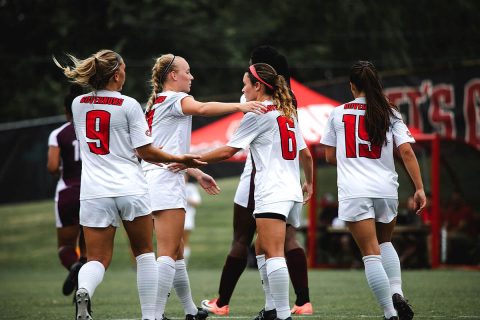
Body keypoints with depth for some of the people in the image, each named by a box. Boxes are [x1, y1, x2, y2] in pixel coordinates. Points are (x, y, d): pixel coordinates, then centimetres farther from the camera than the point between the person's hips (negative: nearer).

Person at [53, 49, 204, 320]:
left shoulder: (78, 104, 7)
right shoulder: (129, 105, -6)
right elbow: (145, 151, -7)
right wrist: (179, 159, 7)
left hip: (94, 193, 2)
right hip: (131, 190, -2)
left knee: (97, 259, 1)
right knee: (145, 254, 16)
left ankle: (84, 290, -31)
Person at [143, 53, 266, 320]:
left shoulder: (158, 104, 23)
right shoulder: (174, 98, -6)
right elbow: (202, 108, -28)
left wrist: (197, 174, 27)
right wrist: (239, 106, -36)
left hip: (158, 177, 10)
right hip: (166, 180, -10)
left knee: (176, 251, 16)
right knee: (168, 253, -11)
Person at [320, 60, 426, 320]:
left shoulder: (338, 113, 4)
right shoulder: (389, 113, 4)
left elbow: (330, 156, 11)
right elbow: (406, 152, -4)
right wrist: (419, 188, -2)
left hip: (353, 192, -2)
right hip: (386, 190, 2)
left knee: (371, 254, -2)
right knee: (385, 243, 25)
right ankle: (396, 292, 3)